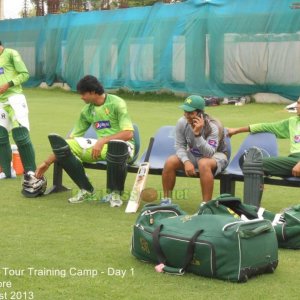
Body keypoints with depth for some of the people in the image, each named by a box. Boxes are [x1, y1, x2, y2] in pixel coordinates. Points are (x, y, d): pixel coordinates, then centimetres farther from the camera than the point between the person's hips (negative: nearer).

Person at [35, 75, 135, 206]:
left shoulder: (116, 103, -7)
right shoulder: (87, 110, 11)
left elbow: (128, 134, -17)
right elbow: (72, 138, 13)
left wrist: (103, 140, -25)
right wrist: (47, 163, 10)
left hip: (122, 145, -6)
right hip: (100, 146, 6)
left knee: (116, 146, -45)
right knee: (60, 143, -13)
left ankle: (115, 193, -18)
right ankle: (87, 191, -7)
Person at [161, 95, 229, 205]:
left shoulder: (213, 127, -29)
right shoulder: (182, 122, -16)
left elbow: (209, 154, -36)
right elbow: (180, 146, -9)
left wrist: (198, 134, -47)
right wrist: (186, 162, -28)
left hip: (216, 155, -5)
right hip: (193, 155, 5)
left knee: (203, 164, -39)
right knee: (170, 162, -18)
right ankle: (166, 200, -3)